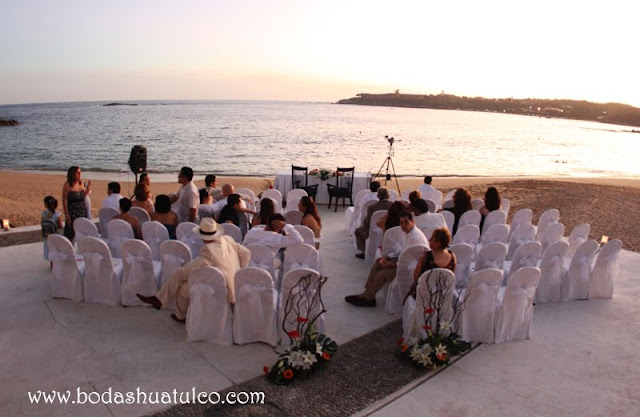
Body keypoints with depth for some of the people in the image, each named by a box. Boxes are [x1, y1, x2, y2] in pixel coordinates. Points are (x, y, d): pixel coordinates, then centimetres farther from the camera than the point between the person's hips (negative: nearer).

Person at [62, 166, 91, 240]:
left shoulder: (81, 183, 7)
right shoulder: (67, 185, -10)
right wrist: (67, 215, -15)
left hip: (82, 211, 6)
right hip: (72, 211, -6)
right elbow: (64, 201, -11)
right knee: (71, 234, -2)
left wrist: (88, 186, 3)